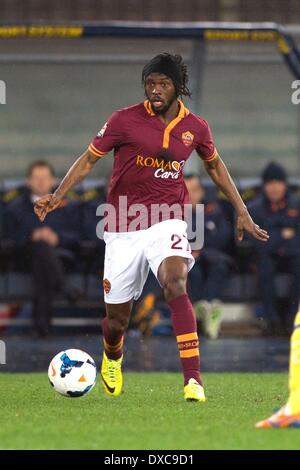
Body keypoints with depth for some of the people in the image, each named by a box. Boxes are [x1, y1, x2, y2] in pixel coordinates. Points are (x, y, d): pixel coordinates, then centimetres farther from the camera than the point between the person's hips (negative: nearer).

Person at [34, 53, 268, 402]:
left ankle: (193, 380, -33)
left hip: (167, 222, 0)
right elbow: (89, 159, 1)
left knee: (175, 284, -30)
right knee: (116, 317, 6)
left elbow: (214, 166, 21)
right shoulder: (124, 120, -6)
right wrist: (57, 196, -12)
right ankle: (112, 359, 44)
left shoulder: (195, 127, 2)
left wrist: (242, 212, 21)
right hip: (123, 228, 0)